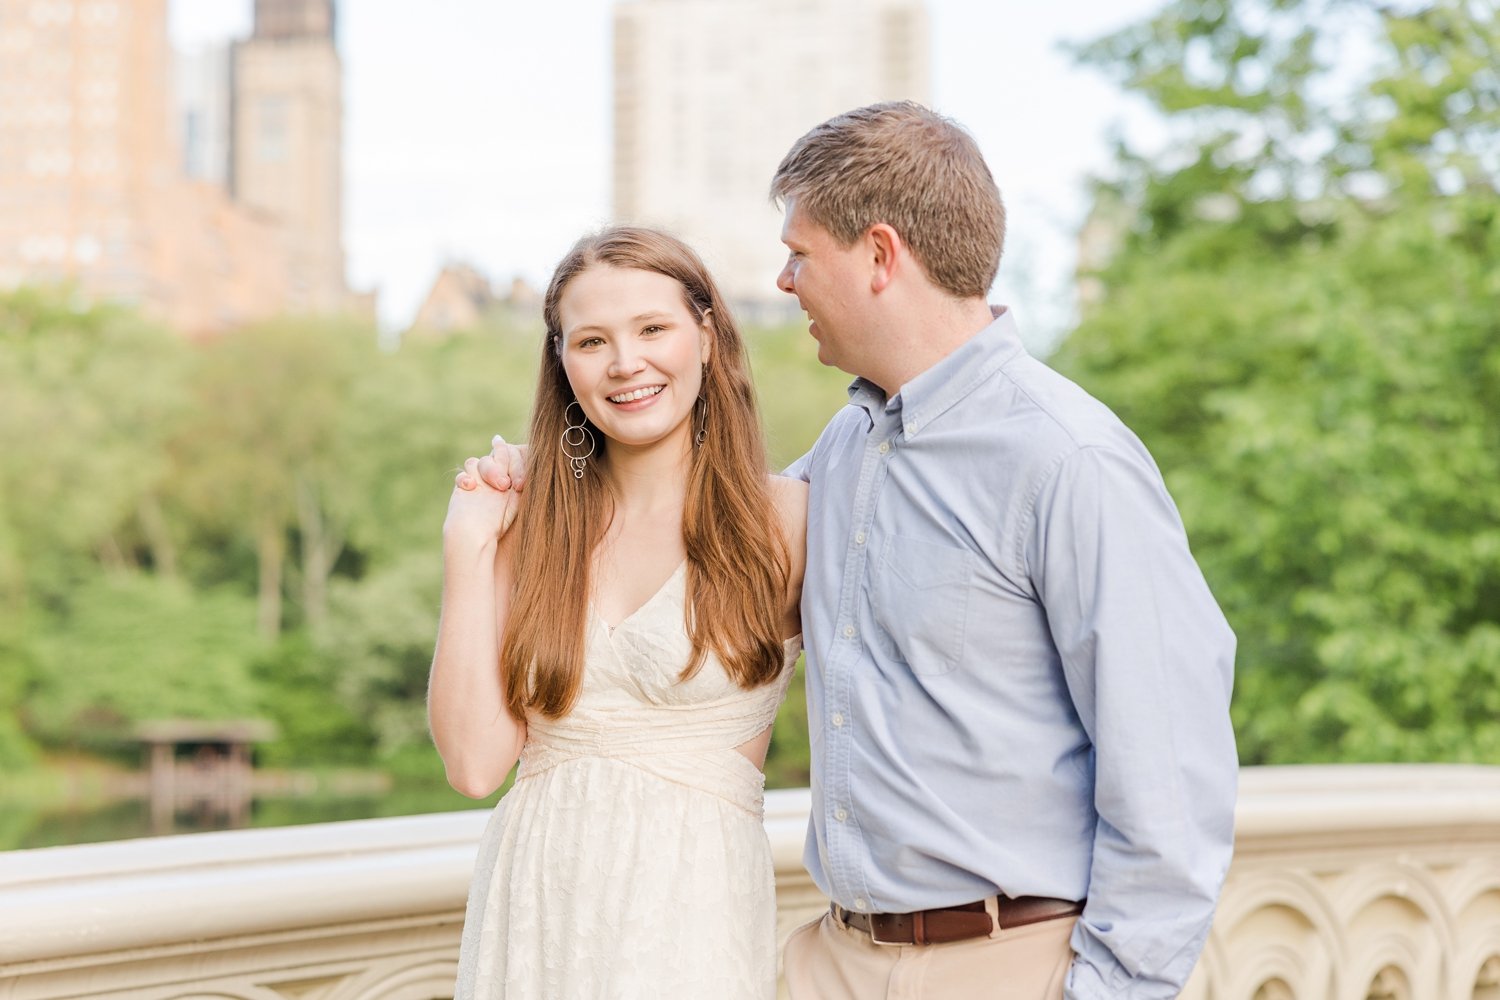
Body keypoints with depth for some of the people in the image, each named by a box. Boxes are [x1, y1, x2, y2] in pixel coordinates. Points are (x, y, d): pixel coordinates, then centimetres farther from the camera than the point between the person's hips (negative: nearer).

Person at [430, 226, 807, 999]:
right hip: (531, 909, 3)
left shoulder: (783, 521, -4)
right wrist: (467, 549, -4)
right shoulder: (534, 527, 5)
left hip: (690, 916, -3)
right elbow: (474, 762, -4)